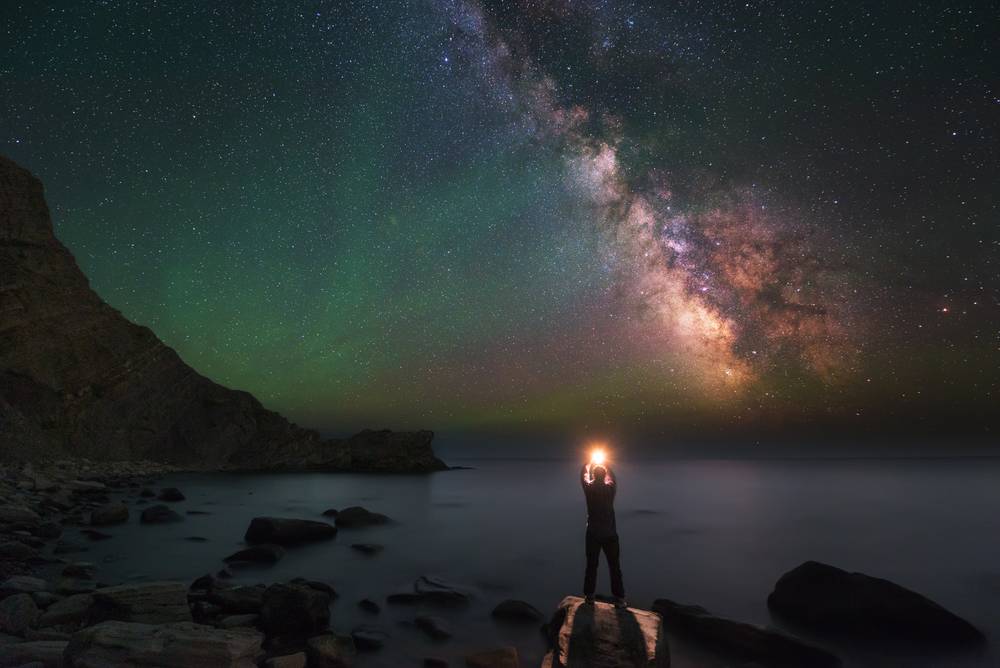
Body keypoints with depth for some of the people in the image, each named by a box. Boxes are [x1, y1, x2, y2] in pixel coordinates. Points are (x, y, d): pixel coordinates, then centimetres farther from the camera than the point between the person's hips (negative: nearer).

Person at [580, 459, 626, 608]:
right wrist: (606, 466, 30)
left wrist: (588, 464, 27)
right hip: (610, 533, 0)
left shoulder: (589, 488, -8)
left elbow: (584, 475, 12)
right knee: (615, 567, 7)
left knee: (591, 566, 9)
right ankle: (619, 598, 8)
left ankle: (589, 595, 15)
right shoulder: (610, 488, -6)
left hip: (593, 533, 0)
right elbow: (613, 478, 16)